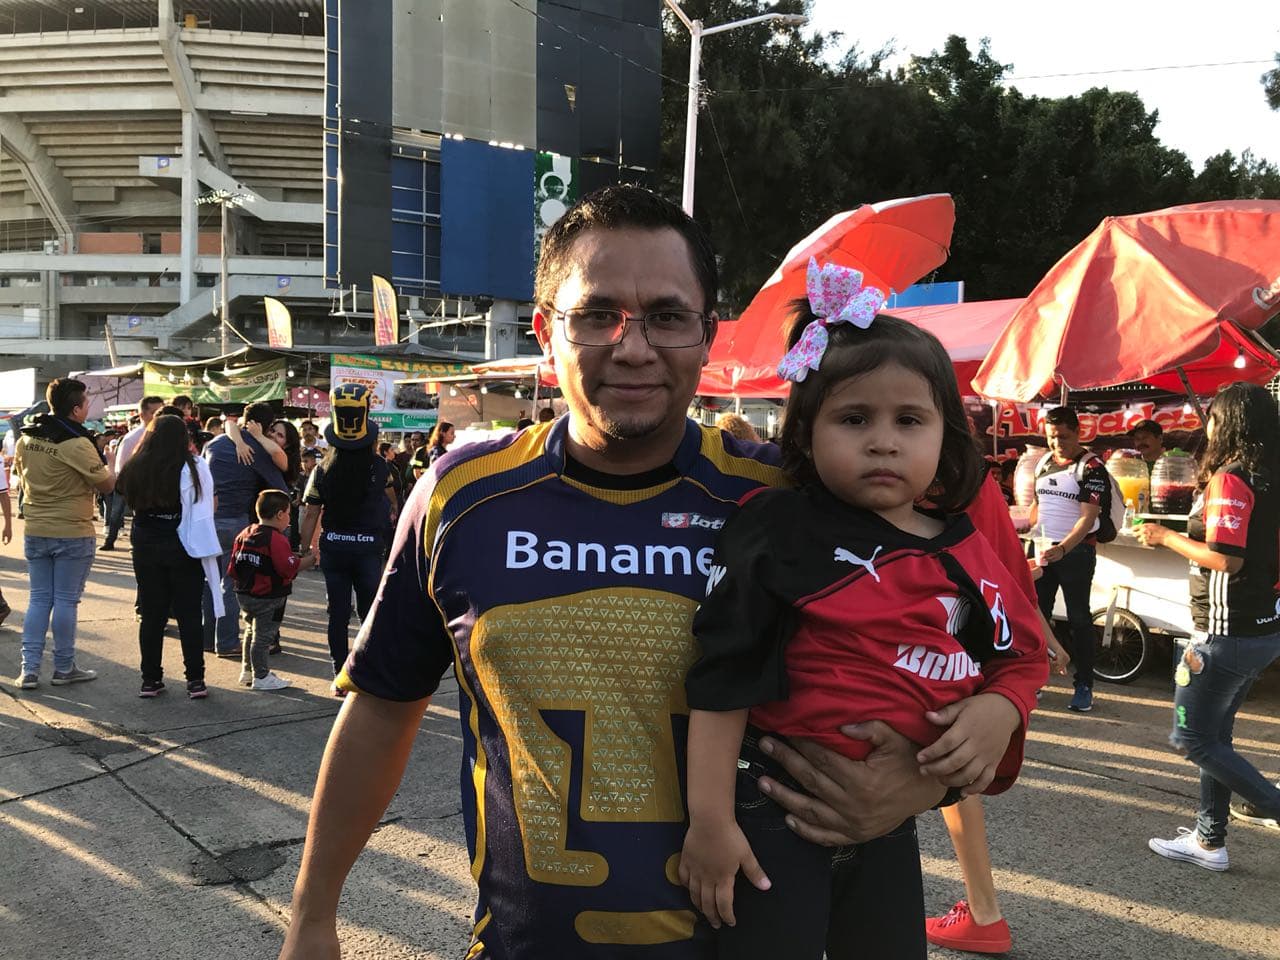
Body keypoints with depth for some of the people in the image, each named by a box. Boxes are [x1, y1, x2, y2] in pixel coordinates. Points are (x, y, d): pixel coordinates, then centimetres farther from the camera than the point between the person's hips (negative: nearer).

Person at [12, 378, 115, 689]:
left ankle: (29, 669, 10)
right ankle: (64, 668, 13)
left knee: (38, 599, 11)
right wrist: (109, 465, 8)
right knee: (66, 601, 3)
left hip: (35, 532, 6)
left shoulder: (26, 439, 5)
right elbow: (107, 485, -11)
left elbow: (20, 478, 19)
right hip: (73, 533, -6)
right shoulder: (78, 444, -17)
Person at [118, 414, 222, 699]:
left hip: (145, 549, 3)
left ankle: (150, 680, 15)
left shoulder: (136, 469, 0)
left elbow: (130, 503, 6)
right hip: (183, 550, -3)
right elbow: (203, 511, -11)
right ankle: (195, 681, 6)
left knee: (151, 615, 11)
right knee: (189, 616, 4)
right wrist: (206, 550, -6)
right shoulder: (193, 468, -11)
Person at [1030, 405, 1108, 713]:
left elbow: (1087, 518, -19)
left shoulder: (1091, 467, -12)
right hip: (1043, 549, 6)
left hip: (1076, 550, -6)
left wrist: (1062, 549, -32)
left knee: (1079, 619, -1)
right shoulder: (1043, 462, 8)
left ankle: (1084, 687, 6)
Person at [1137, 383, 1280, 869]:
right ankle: (1209, 840, 24)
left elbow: (1226, 558, -25)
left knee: (1192, 737, 1)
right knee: (1214, 735, 16)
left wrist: (1166, 537, -13)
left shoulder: (1229, 479, -18)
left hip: (1226, 632, -9)